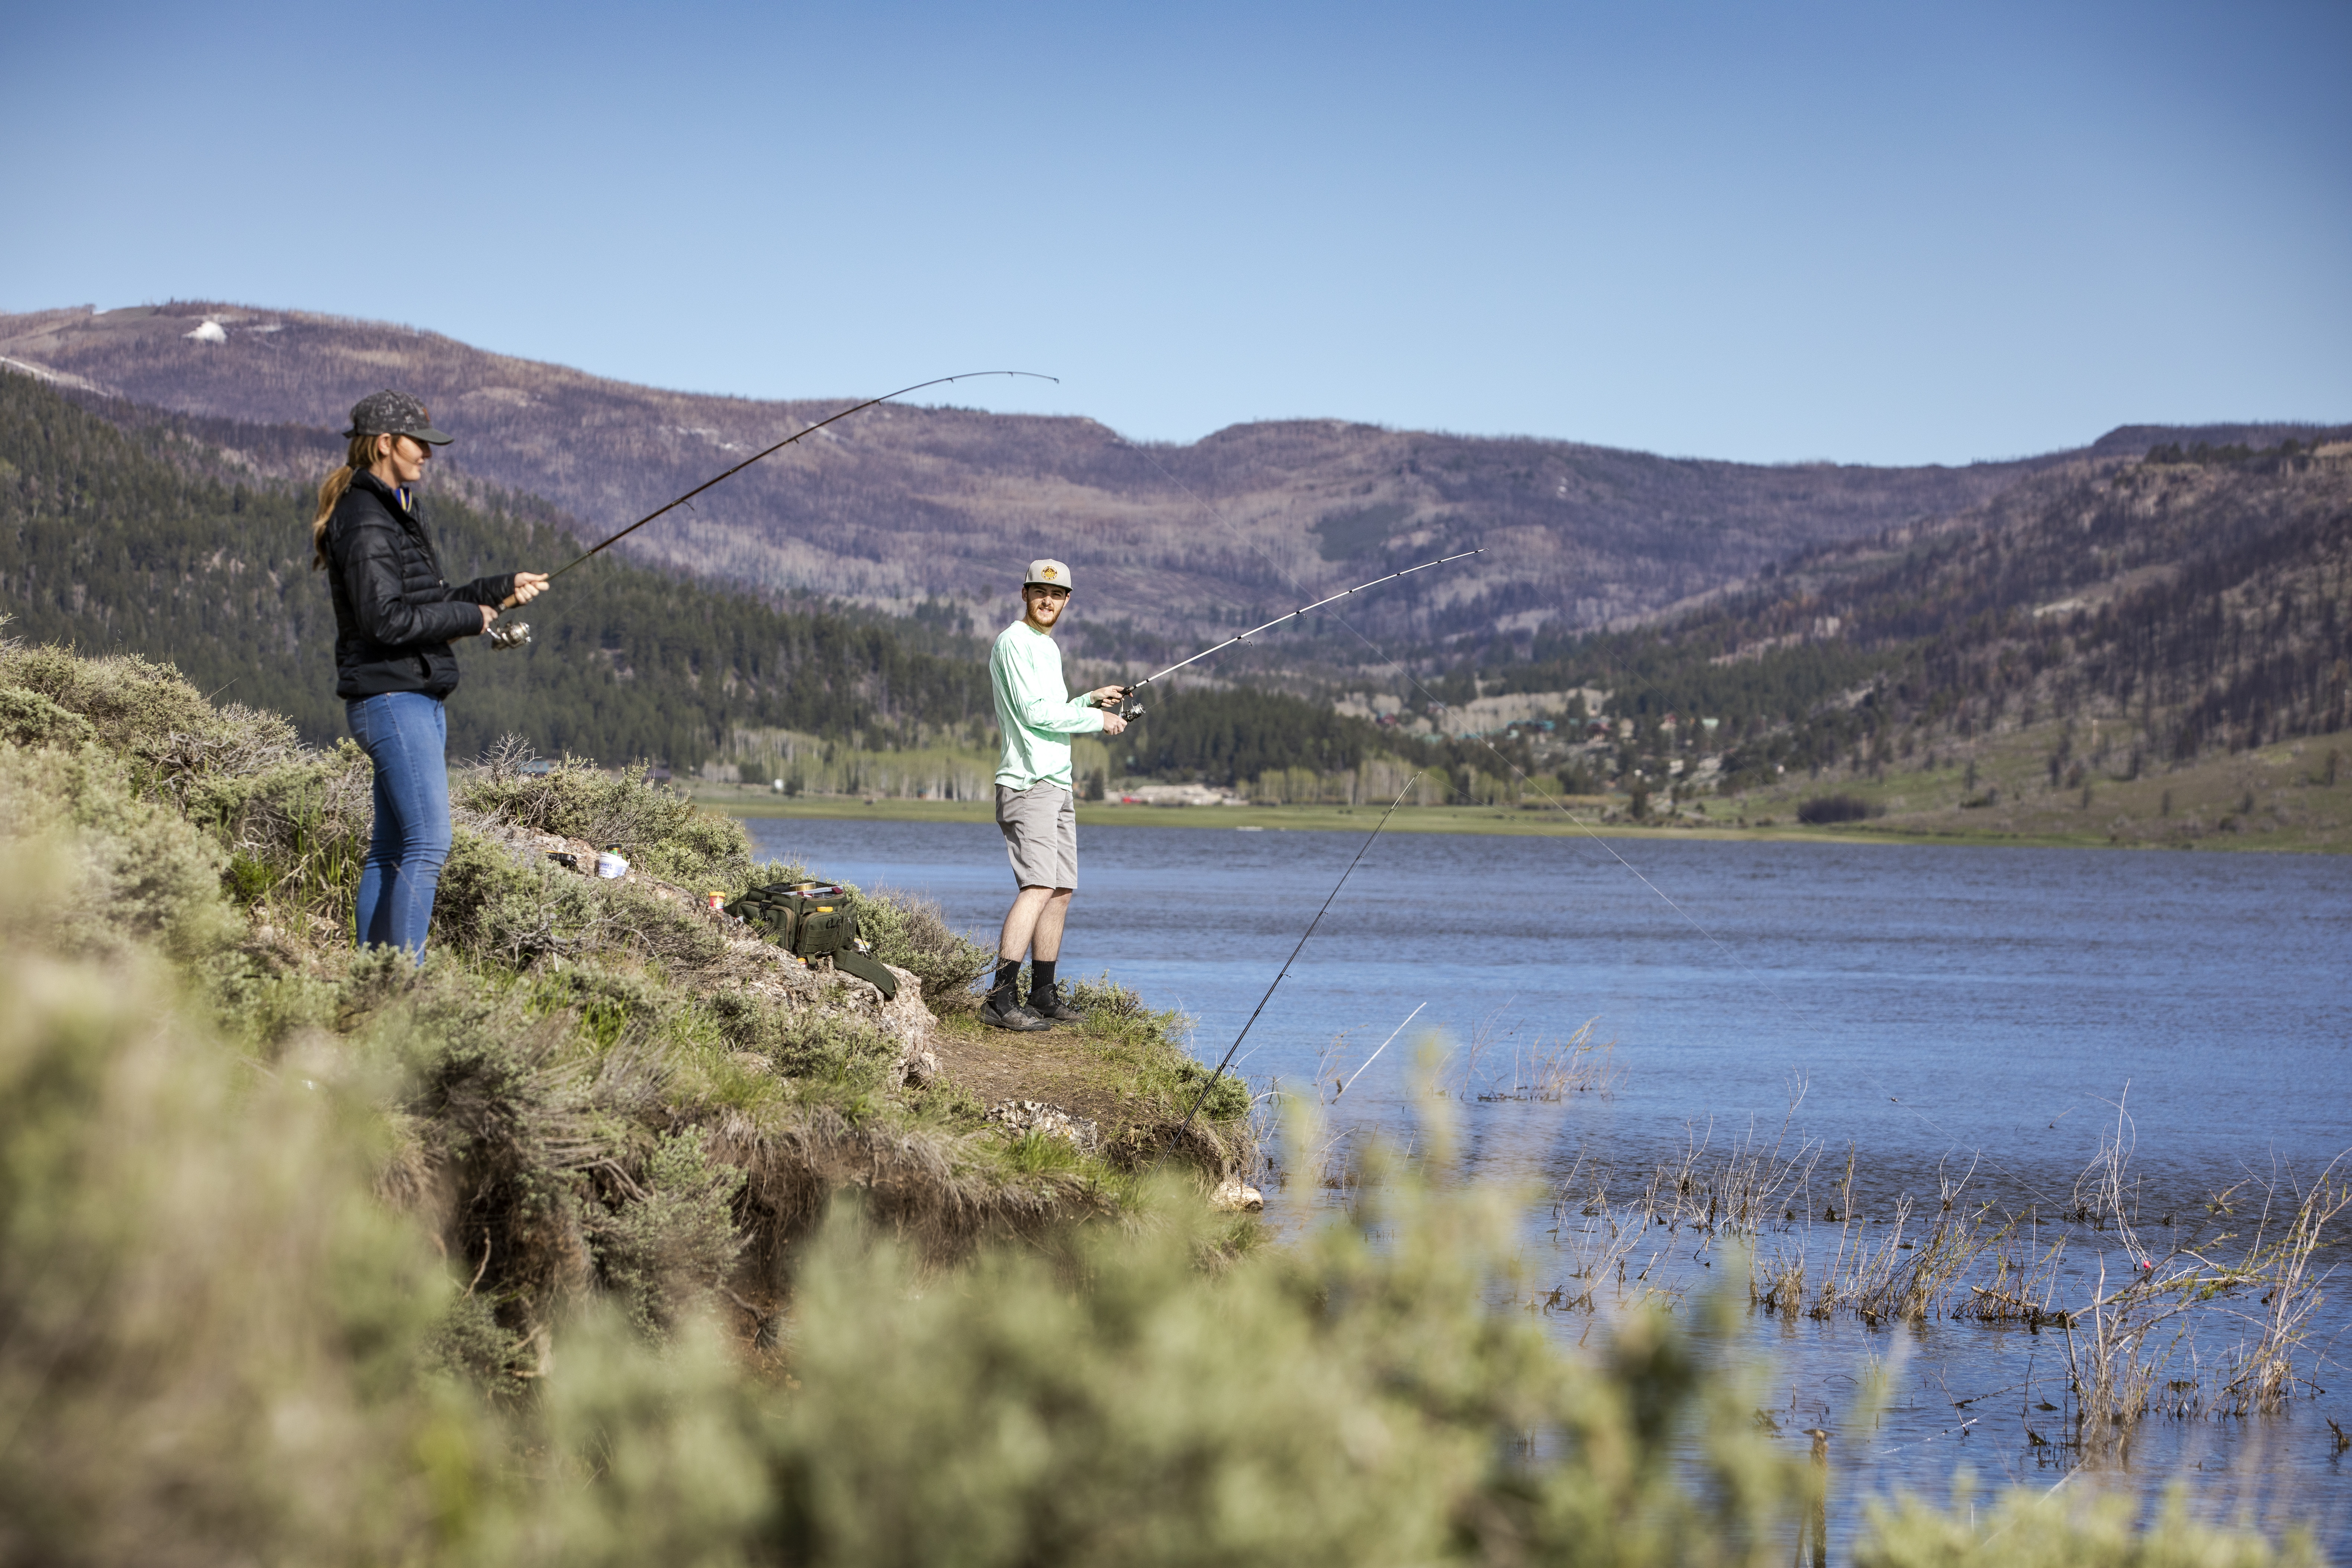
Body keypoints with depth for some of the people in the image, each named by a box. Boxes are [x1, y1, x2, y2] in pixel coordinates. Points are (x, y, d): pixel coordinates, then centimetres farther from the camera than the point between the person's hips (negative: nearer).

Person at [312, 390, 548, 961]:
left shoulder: (396, 514, 19)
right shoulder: (365, 522, -13)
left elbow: (426, 604, 24)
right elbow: (385, 619, -21)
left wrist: (502, 588, 16)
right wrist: (471, 618, -11)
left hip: (416, 699, 10)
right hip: (392, 698, -10)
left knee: (390, 849, 9)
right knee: (427, 843, -14)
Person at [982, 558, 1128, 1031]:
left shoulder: (1049, 648, 21)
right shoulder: (1013, 643, -8)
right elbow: (1034, 712, -16)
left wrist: (1088, 699, 19)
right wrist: (1096, 720, -8)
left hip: (1057, 782, 10)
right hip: (1028, 783, -10)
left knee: (1061, 891, 10)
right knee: (1038, 886, -20)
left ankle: (1043, 996, 17)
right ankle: (1001, 999, -25)